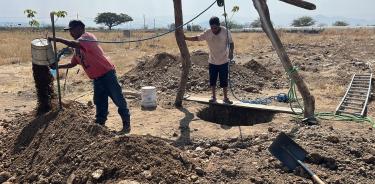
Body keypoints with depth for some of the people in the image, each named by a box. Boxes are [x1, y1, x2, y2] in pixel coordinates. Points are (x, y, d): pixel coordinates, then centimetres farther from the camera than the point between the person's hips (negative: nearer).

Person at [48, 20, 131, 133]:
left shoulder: (87, 36, -9)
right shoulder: (77, 49, 18)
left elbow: (74, 44, -28)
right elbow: (72, 64, 26)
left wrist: (57, 39, -20)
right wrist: (58, 66, 16)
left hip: (107, 73, -8)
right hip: (96, 78, 9)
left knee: (118, 100, -2)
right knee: (100, 103, 14)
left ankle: (126, 124, 7)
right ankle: (100, 123, 25)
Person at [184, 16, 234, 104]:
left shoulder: (226, 32, -13)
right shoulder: (207, 33, -9)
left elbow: (231, 43, -4)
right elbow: (196, 38, -2)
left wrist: (231, 52, -20)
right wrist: (185, 38, -13)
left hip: (224, 61, -2)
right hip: (212, 61, 2)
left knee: (224, 81, 3)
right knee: (212, 80, 9)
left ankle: (225, 98, 17)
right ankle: (213, 97, 24)